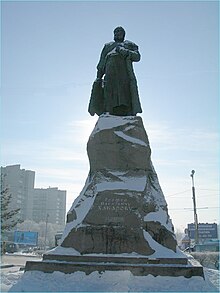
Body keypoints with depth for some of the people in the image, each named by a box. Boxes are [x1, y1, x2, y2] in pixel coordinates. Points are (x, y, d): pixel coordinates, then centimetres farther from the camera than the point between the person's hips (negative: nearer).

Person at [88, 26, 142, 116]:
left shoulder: (130, 45, 27)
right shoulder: (108, 46, 33)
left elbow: (137, 56, 9)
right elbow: (102, 63, 23)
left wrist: (123, 51, -4)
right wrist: (99, 77, 9)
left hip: (125, 72, -2)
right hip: (111, 72, 2)